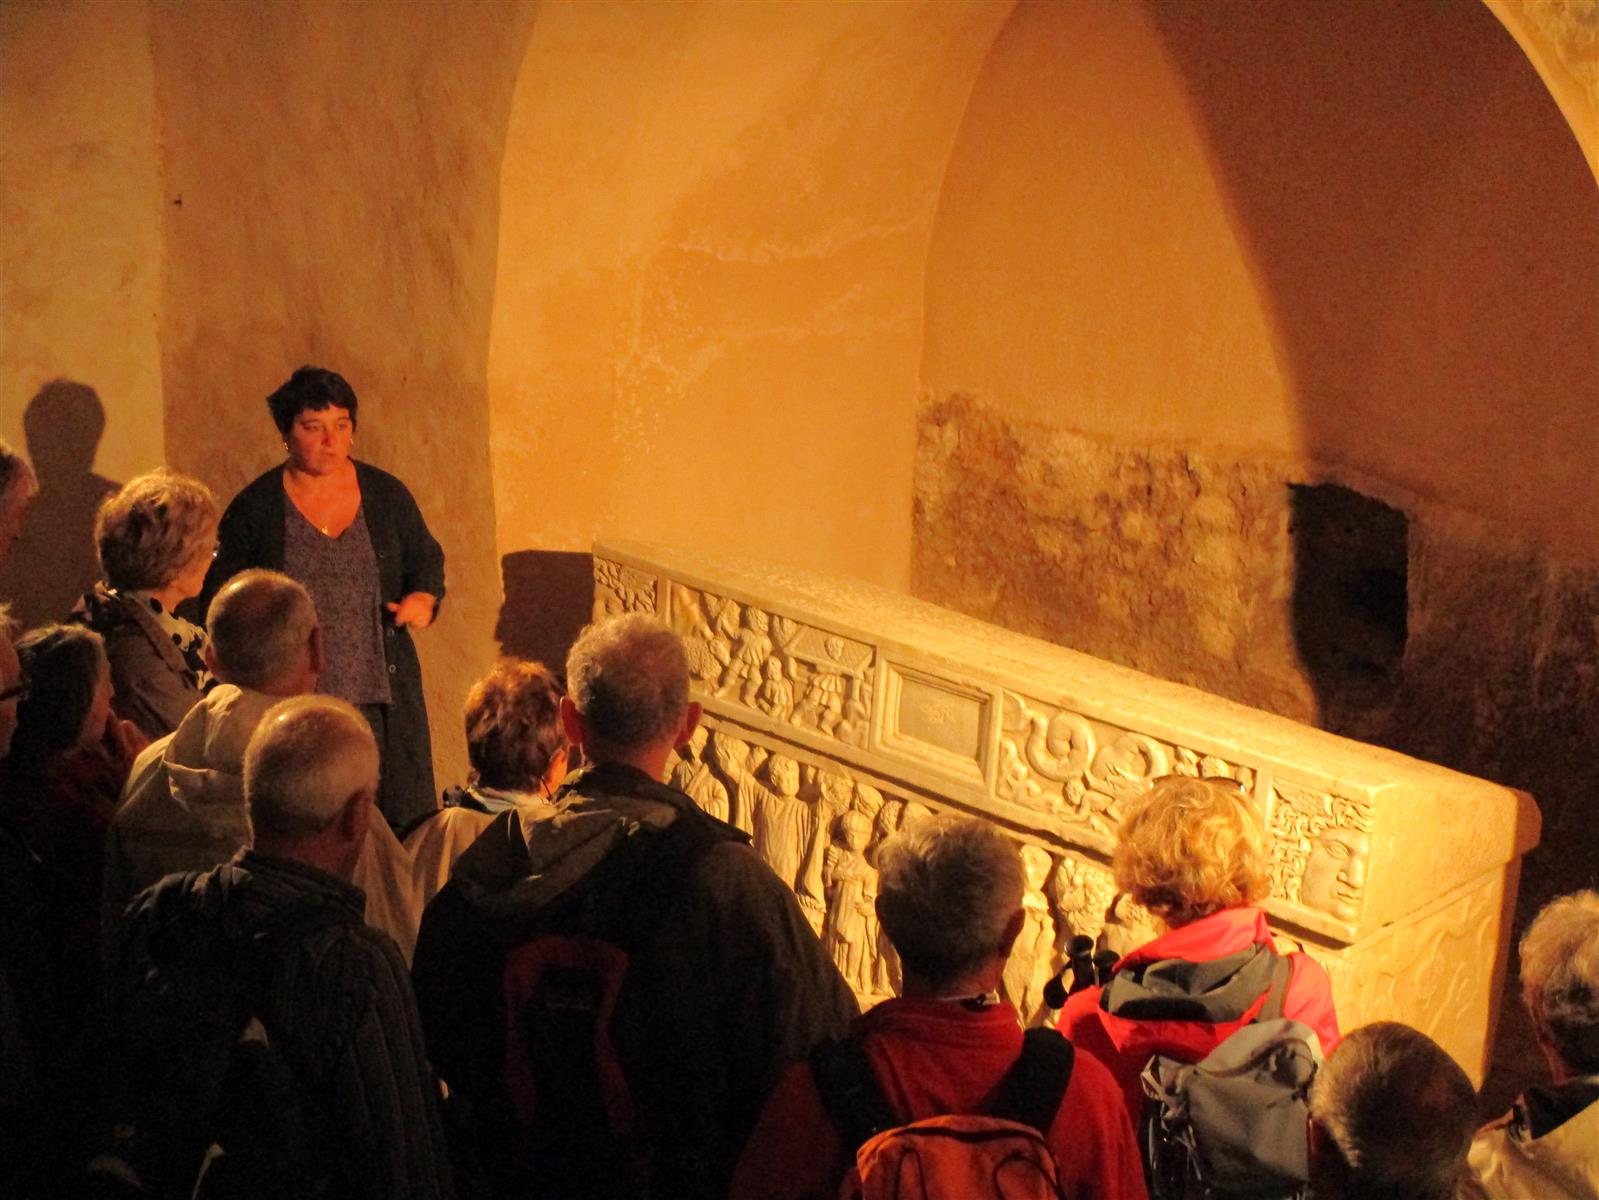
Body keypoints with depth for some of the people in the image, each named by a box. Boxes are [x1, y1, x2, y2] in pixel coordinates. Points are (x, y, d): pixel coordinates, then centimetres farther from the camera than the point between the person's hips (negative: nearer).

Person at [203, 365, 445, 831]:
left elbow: (427, 560, 19)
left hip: (383, 697, 2)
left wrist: (424, 597, -2)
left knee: (402, 819, 1)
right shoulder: (254, 508, 1)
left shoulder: (387, 495, 6)